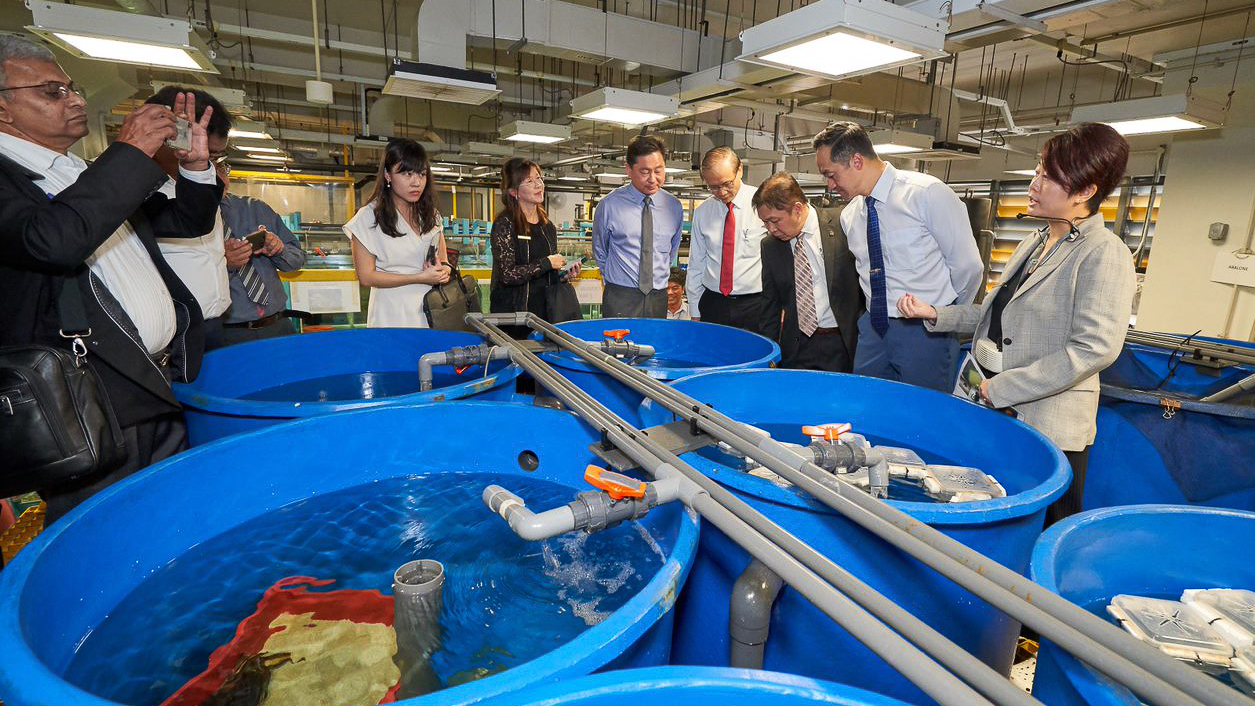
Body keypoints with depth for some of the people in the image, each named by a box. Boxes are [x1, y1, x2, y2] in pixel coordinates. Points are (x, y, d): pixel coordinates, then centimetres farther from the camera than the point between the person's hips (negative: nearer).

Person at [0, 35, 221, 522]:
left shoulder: (96, 176, 19)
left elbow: (190, 221, 25)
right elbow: (53, 239, -27)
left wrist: (196, 165, 6)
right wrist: (130, 153, -18)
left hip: (159, 391, 7)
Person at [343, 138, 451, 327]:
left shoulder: (431, 216, 11)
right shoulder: (368, 217, -6)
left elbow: (444, 260, 17)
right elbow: (366, 276, -8)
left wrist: (444, 270, -8)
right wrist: (420, 278, -14)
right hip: (392, 317, -4)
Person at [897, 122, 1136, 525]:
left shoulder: (1104, 254, -12)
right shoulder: (1033, 244, 12)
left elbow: (1094, 349, -21)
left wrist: (1003, 388, -20)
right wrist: (935, 314, 5)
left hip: (1049, 426, -7)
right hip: (996, 411, 7)